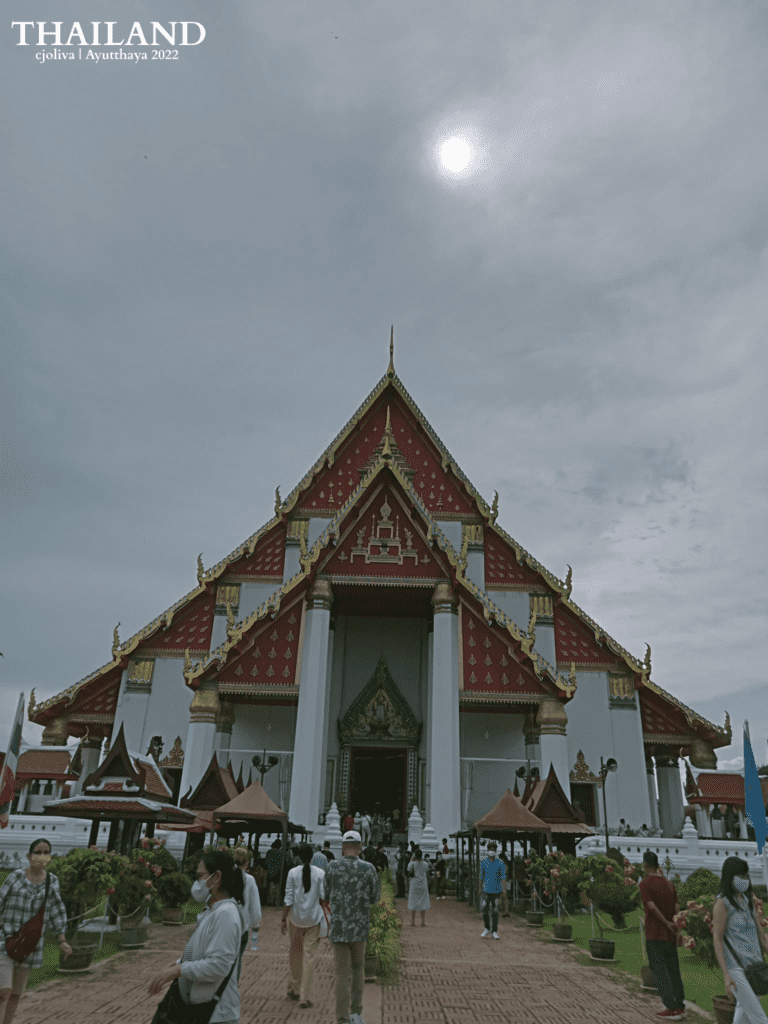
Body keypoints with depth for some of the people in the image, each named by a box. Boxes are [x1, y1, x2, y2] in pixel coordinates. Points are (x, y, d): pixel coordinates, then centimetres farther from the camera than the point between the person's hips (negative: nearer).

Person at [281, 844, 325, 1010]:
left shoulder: (293, 873, -8)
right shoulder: (320, 873, -7)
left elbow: (288, 900, -7)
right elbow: (324, 896, -5)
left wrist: (283, 920, 1)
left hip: (296, 917, 1)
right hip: (313, 917, 0)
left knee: (295, 953, 18)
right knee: (309, 956, 5)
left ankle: (294, 989, 32)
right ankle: (305, 997, 7)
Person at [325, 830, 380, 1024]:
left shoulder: (332, 868, -7)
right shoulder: (368, 869, -10)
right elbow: (375, 898, 3)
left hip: (338, 928, 0)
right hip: (359, 928, 0)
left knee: (342, 973, 8)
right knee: (358, 968, 22)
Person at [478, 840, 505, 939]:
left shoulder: (500, 863, -4)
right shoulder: (483, 861, 0)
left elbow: (503, 876, -7)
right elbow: (481, 875, 8)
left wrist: (503, 888, -17)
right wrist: (480, 889, 11)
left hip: (496, 890, -1)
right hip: (486, 890, 1)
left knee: (495, 911, 3)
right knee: (485, 910, -4)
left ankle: (494, 932, 15)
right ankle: (487, 928, 18)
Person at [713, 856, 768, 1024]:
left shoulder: (747, 899, 9)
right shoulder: (722, 903, -12)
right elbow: (717, 939, -13)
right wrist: (726, 975, -18)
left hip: (753, 966, 7)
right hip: (735, 968, -7)